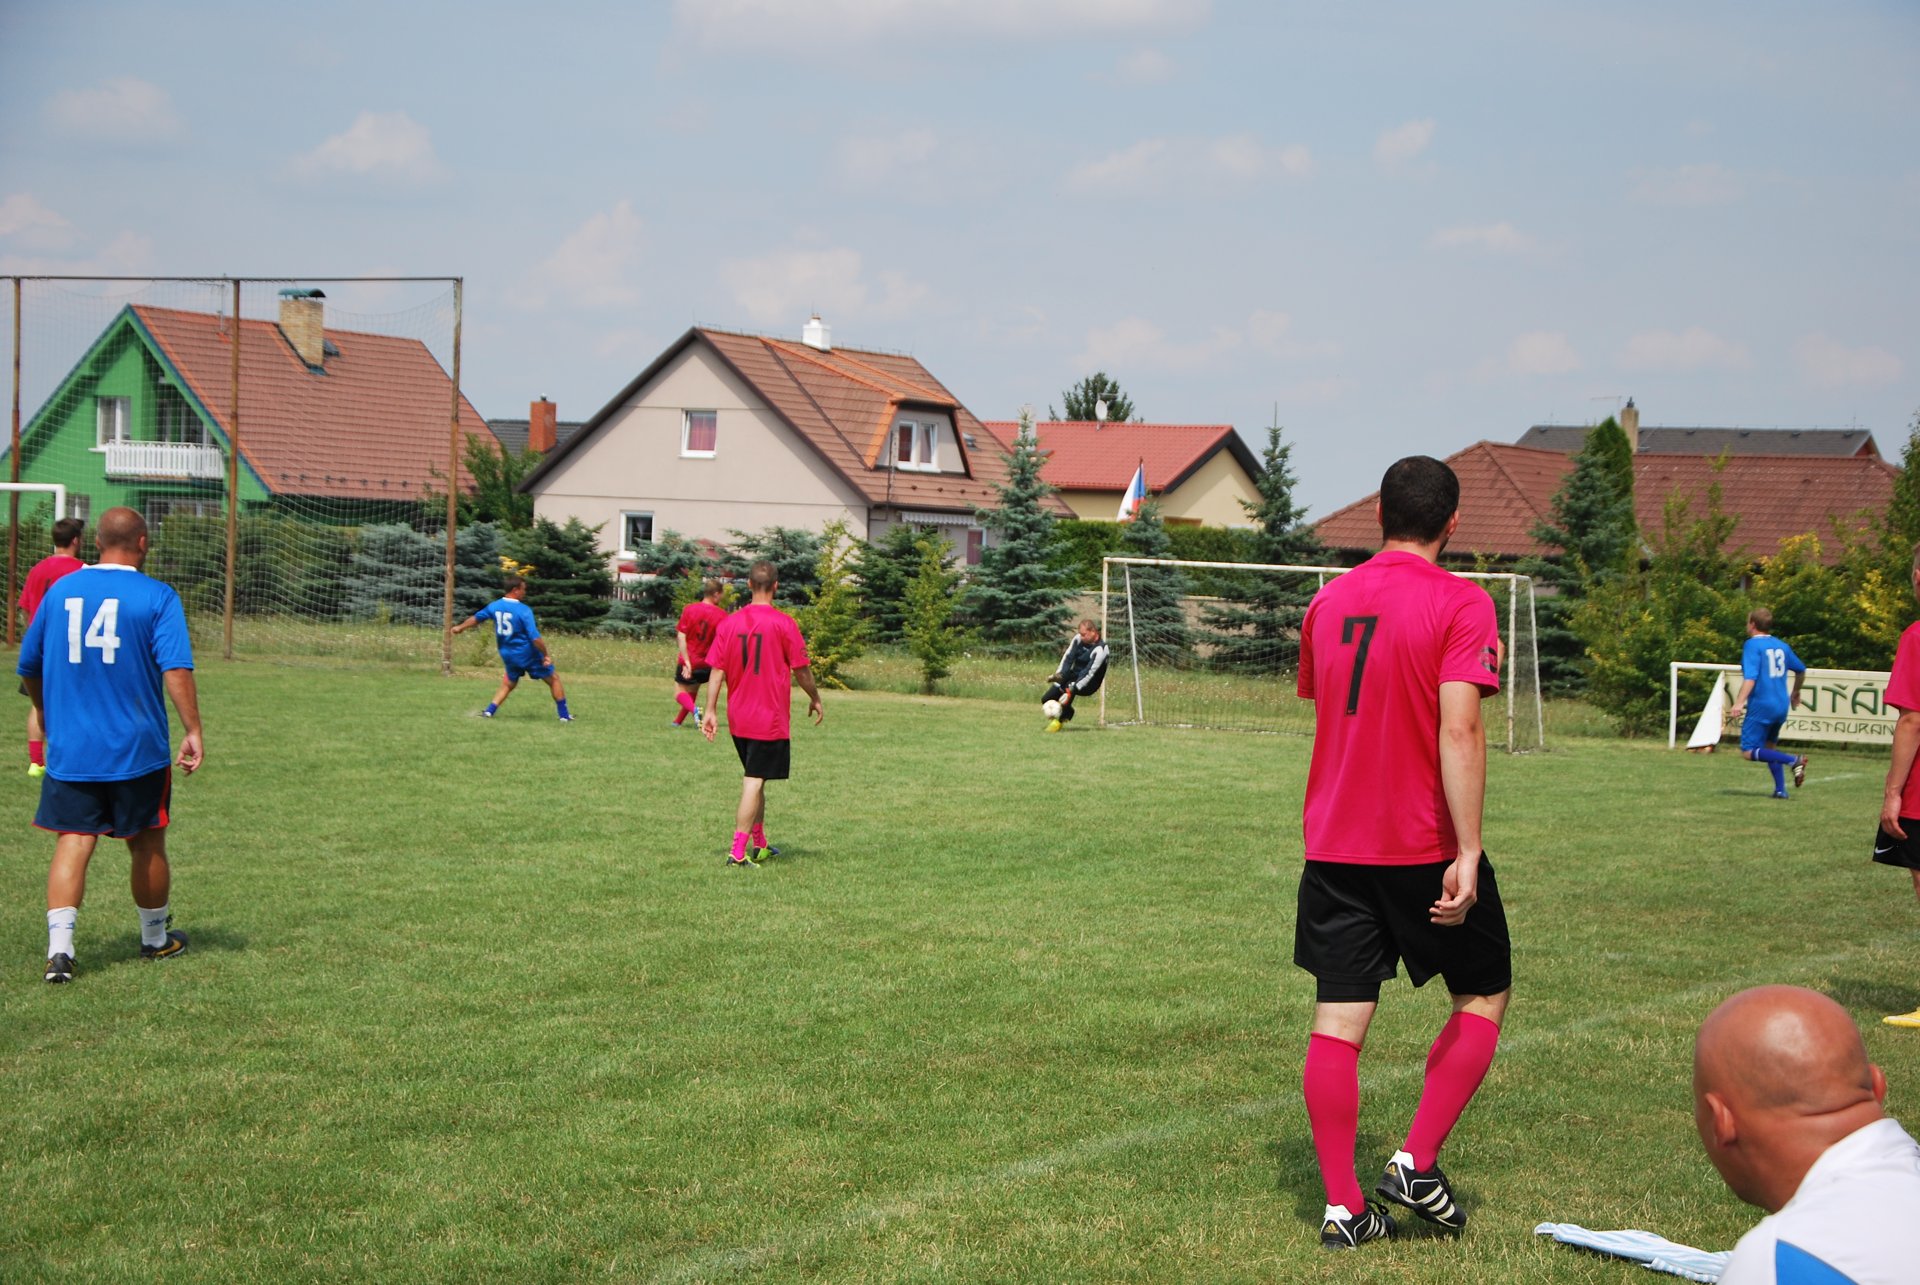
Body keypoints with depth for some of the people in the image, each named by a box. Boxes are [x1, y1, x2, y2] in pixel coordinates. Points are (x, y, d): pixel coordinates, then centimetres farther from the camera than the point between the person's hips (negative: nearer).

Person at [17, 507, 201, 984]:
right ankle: (156, 939, 30)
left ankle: (59, 947, -16)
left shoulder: (60, 591, 6)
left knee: (73, 843, 1)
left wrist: (49, 715, 31)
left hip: (69, 749, 2)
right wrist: (193, 731, -15)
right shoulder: (157, 598, -6)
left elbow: (29, 667, 16)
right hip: (138, 748, -2)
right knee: (146, 845, 13)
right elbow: (176, 668, -17)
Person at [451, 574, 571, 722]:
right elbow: (535, 638, -24)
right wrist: (546, 655, -13)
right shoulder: (524, 610, -20)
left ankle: (489, 710, 13)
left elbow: (476, 618, 18)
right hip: (528, 654, -6)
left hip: (507, 655, 6)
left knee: (508, 684, 27)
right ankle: (564, 715, 10)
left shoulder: (494, 606, 0)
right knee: (553, 680, 9)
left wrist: (460, 627, 36)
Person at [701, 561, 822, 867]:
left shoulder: (729, 623, 1)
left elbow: (717, 669, 0)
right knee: (754, 782, -5)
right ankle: (738, 851, -11)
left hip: (739, 720, 5)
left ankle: (760, 845, 30)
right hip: (771, 720, -5)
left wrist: (711, 710, 2)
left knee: (754, 780, 19)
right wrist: (815, 699, 10)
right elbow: (801, 670, -6)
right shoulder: (783, 624, -11)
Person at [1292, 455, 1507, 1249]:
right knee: (1484, 996, 14)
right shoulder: (1459, 604, -10)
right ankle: (1416, 1164, 6)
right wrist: (1467, 853, -21)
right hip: (1425, 847, -5)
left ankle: (1343, 1207, 4)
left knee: (1337, 1021, 4)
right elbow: (1458, 729, -20)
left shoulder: (1328, 600, 8)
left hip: (1333, 847, 5)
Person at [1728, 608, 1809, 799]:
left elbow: (1750, 677, -21)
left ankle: (1793, 760, -22)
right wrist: (1795, 692, 43)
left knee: (1748, 751, -6)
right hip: (1782, 705, 8)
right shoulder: (1781, 646, 13)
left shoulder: (1753, 645, -8)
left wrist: (1739, 702, -25)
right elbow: (1801, 670, 26)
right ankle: (1780, 789, 11)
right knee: (1770, 747, 22)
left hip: (1761, 705, -8)